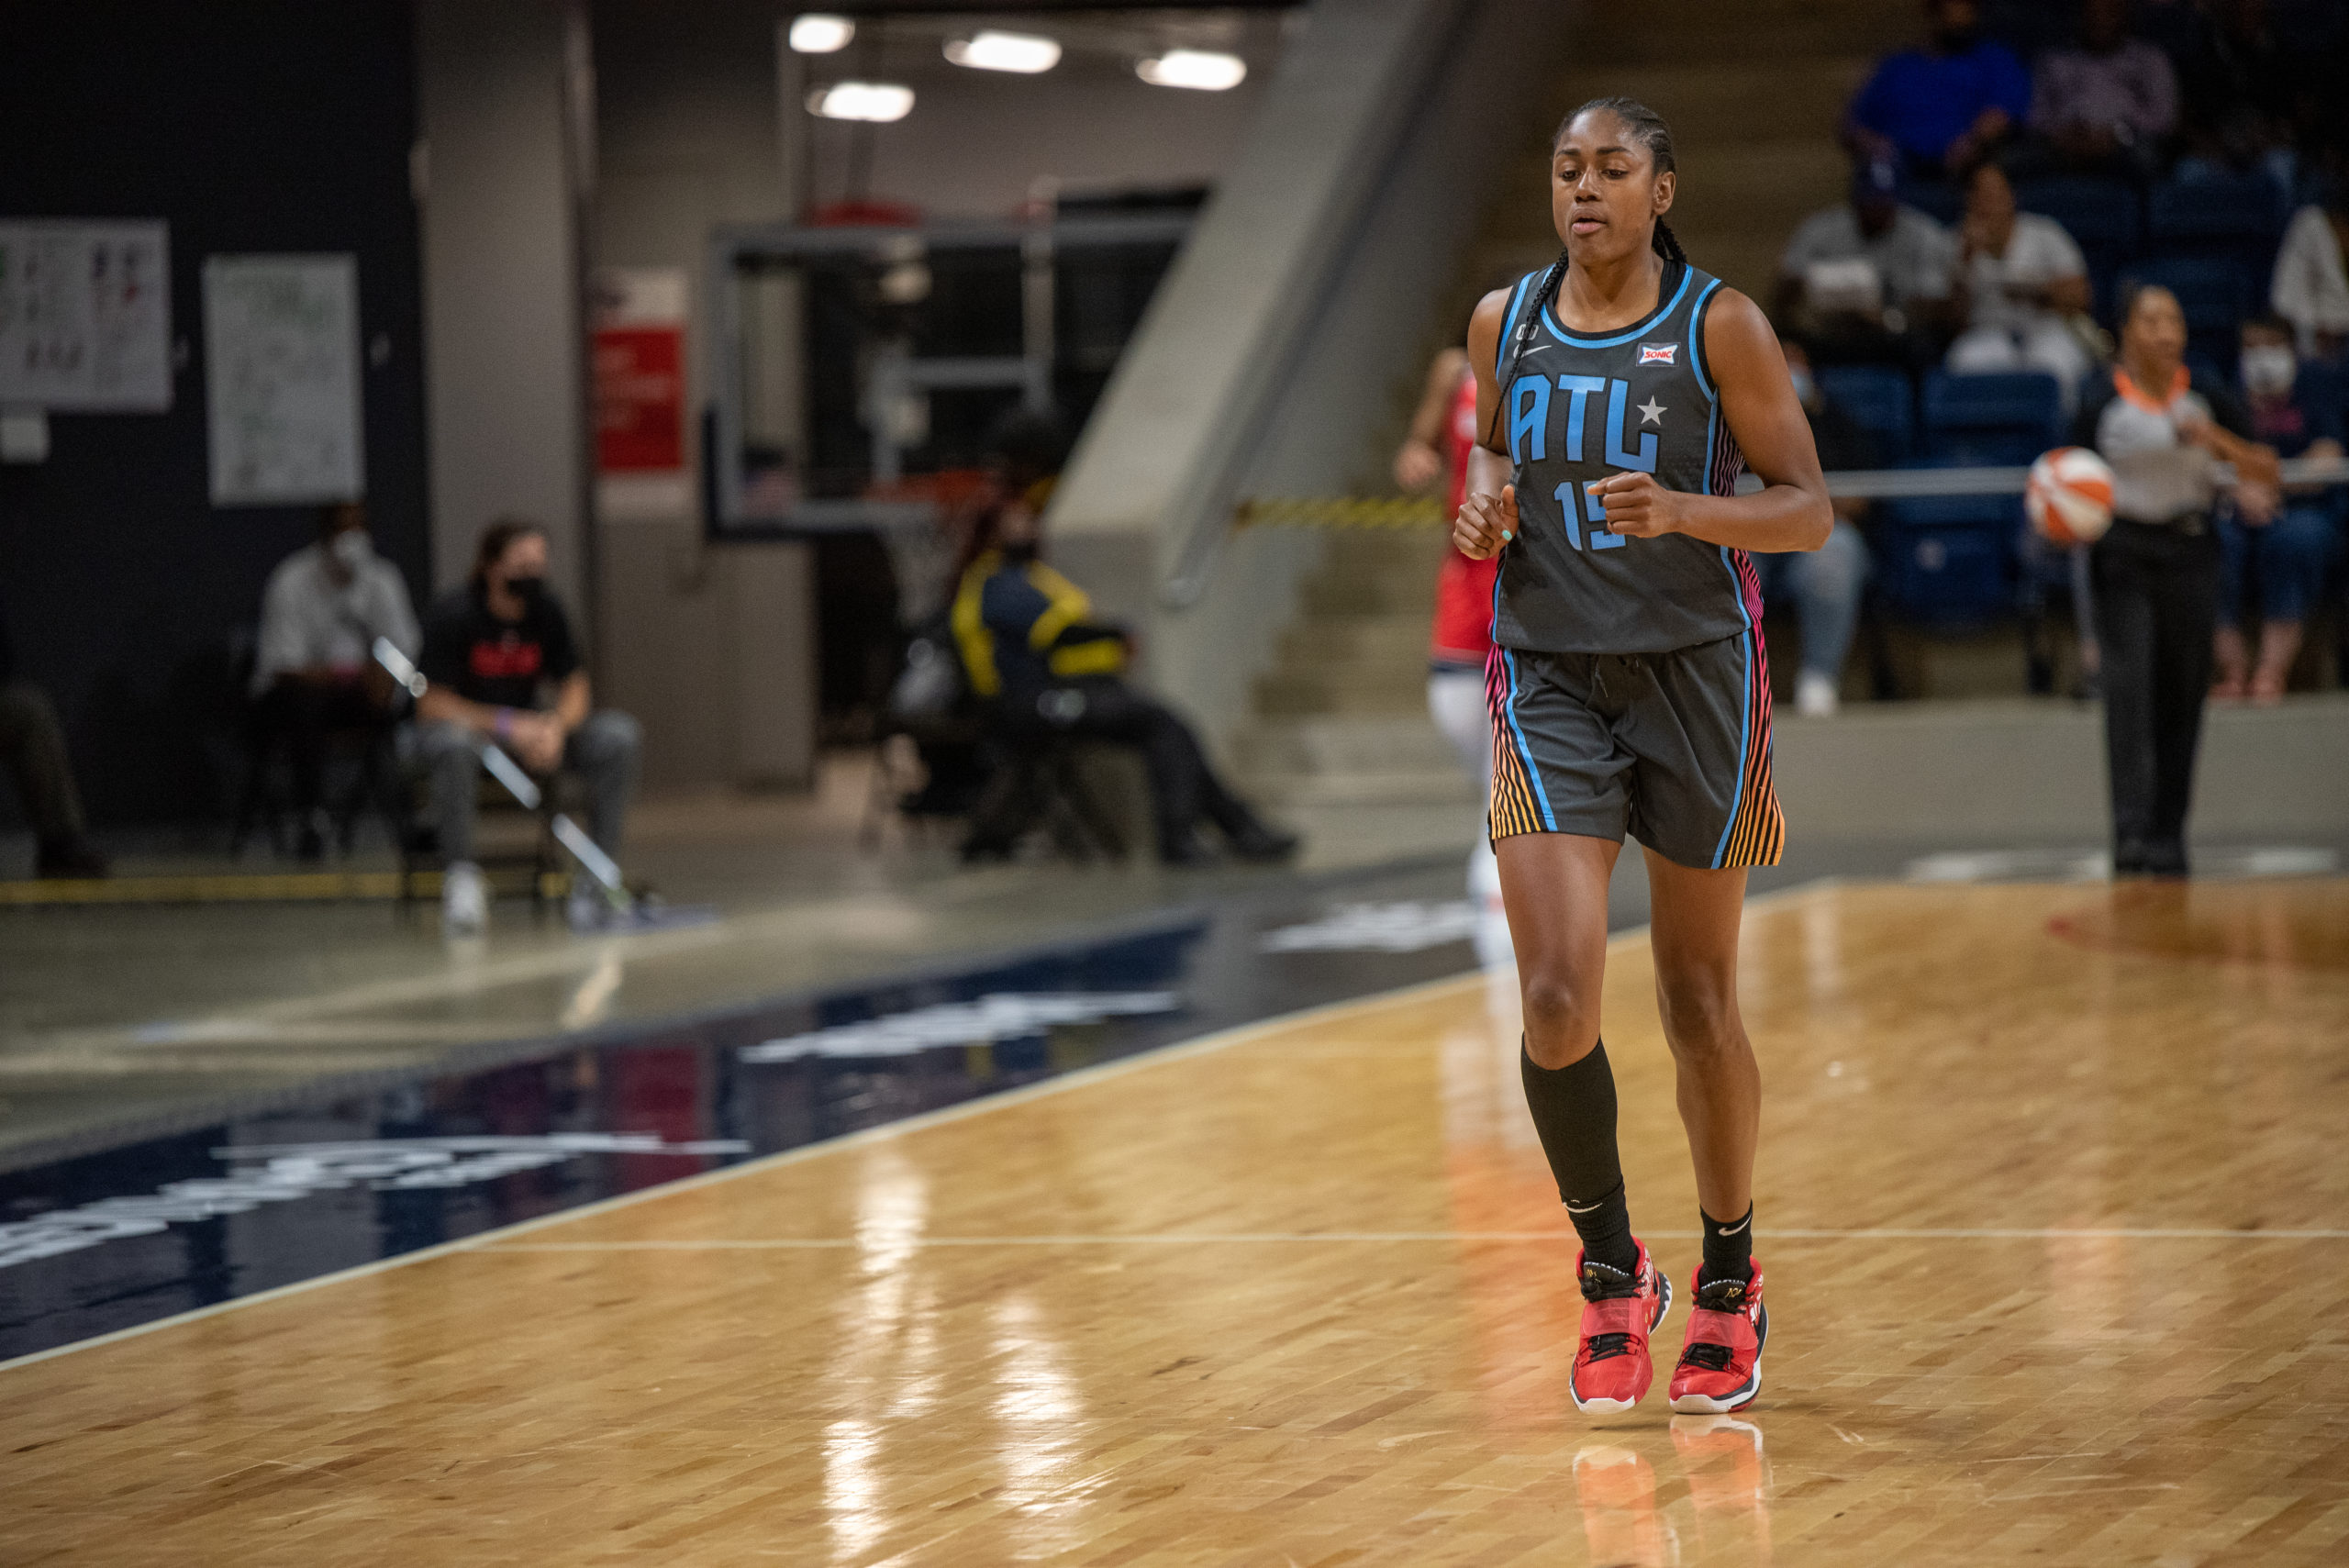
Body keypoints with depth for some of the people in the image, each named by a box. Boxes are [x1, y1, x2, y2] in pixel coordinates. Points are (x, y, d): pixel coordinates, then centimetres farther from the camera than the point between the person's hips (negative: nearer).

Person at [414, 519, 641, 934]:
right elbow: (432, 703, -20)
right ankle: (461, 875, -29)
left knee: (619, 736, -19)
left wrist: (555, 726, -24)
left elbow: (575, 688, 0)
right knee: (455, 744, -42)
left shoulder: (546, 611, -4)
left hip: (528, 728, 5)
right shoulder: (454, 615, -18)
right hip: (466, 723, -5)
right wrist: (507, 725, -31)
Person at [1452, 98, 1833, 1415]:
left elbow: (1810, 510, -6)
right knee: (1559, 1001, -13)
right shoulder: (1503, 321, 5)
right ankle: (1613, 1275, 7)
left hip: (1696, 674, -2)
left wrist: (1682, 511, -24)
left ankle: (1731, 1283, 26)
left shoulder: (1721, 326, -6)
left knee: (1699, 1003, 7)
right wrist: (1482, 501, 1)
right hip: (1549, 677, 2)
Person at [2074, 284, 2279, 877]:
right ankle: (2130, 832, -19)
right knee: (2128, 687, -14)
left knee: (2183, 695, 6)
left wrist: (2218, 440, -17)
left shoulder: (2206, 396, -1)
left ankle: (2168, 836, 14)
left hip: (2191, 549, 3)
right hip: (2123, 551, -3)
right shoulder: (2101, 401, -6)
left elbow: (2266, 471, 0)